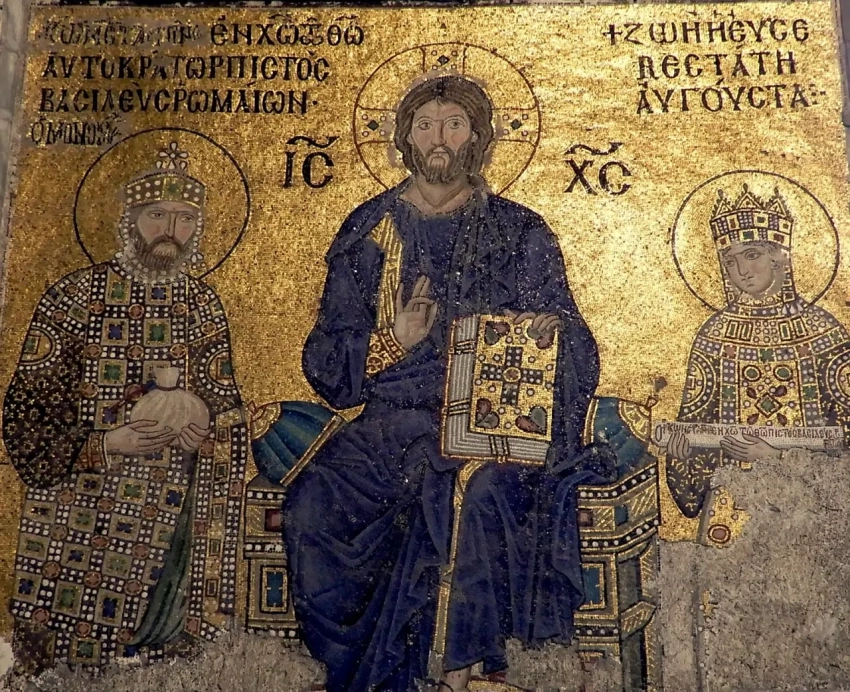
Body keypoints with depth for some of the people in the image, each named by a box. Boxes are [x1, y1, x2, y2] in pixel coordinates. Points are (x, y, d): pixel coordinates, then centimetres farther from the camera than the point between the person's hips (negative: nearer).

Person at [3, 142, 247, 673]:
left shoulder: (203, 305, 5)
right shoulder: (73, 297, -5)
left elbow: (226, 406, 10)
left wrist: (204, 435, -11)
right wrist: (105, 446, -17)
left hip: (176, 519, 3)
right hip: (81, 515, -2)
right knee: (69, 658, 8)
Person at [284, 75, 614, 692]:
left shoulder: (521, 233, 11)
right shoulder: (367, 231, 13)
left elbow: (575, 353, 6)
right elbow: (324, 364, 7)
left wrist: (548, 333, -17)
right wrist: (392, 341, -12)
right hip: (388, 423, 2)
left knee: (482, 491, -32)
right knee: (309, 505, -22)